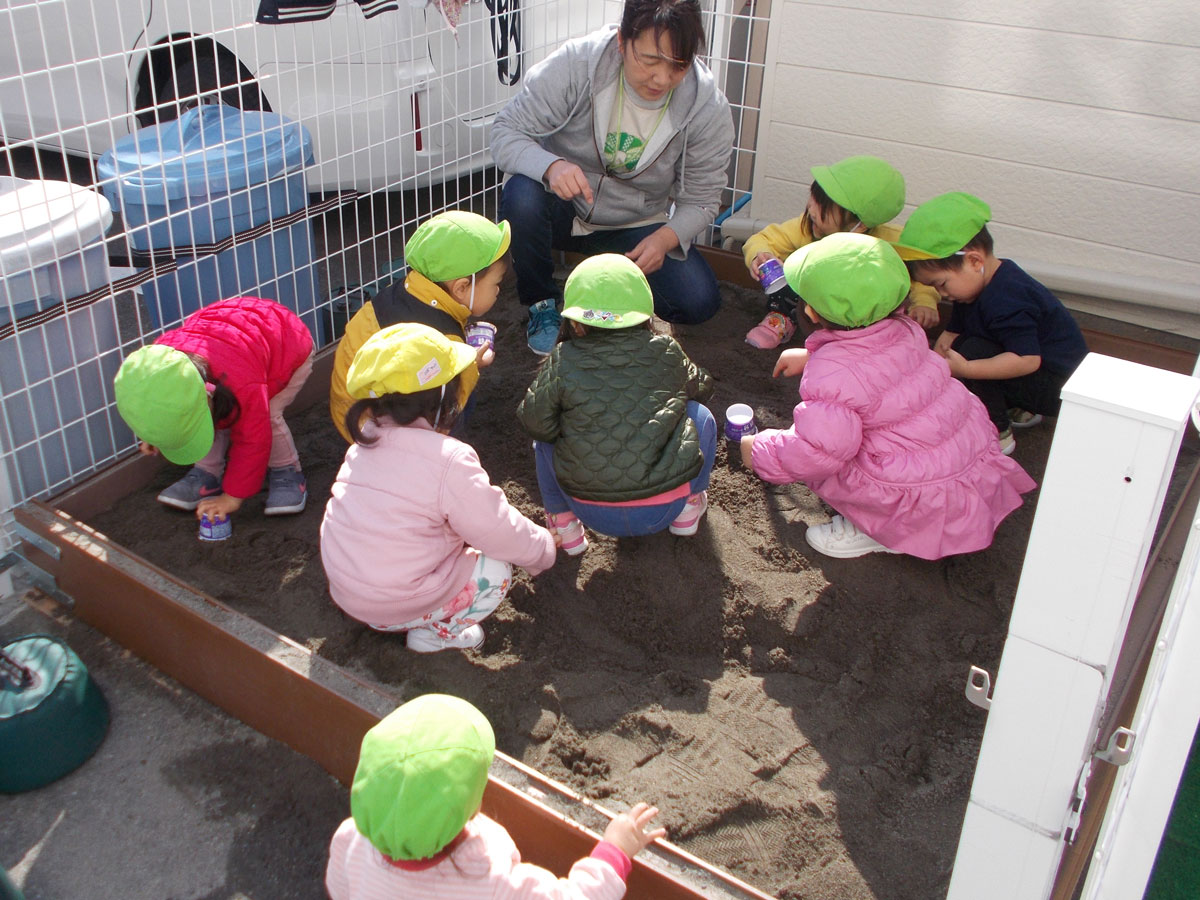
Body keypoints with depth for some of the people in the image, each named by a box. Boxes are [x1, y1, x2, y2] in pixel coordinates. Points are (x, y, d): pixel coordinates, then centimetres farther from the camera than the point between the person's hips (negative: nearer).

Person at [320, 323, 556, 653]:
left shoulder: (366, 441, 1)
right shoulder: (449, 461, -23)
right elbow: (500, 532, -13)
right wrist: (543, 547, 7)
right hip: (394, 607, -7)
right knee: (496, 570, 8)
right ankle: (434, 631, 2)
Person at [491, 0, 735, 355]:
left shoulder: (709, 109, -18)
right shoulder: (575, 64, -24)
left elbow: (701, 199, -10)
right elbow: (506, 130, -22)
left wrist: (665, 238, -32)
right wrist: (551, 166, -44)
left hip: (635, 228, 1)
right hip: (562, 209, -1)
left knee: (698, 301, -20)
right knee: (522, 195, -36)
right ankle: (541, 303, -6)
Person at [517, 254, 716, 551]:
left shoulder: (562, 363, -8)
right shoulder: (667, 353, -1)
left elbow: (536, 422, -2)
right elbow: (701, 387, 17)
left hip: (594, 514, 0)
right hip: (666, 506, 1)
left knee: (545, 440, 22)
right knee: (700, 415, 21)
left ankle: (563, 523, 24)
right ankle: (689, 507, 26)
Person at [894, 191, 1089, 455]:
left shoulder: (1005, 301, -30)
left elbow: (1028, 359, -36)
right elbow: (950, 334, 7)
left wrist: (964, 369, -36)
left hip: (1058, 389, -10)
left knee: (973, 352, -26)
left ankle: (999, 435, -10)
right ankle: (1020, 411, 14)